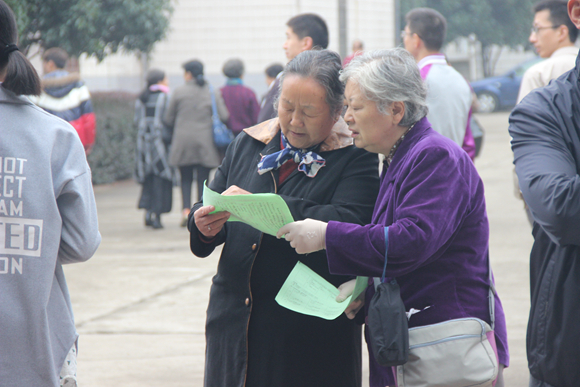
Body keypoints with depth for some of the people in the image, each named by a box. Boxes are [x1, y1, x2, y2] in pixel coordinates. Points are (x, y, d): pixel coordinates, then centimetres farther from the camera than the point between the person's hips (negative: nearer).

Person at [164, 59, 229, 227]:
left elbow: (168, 119, 3)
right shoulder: (214, 93, 0)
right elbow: (224, 117, -6)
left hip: (183, 142, 0)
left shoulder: (179, 92, -1)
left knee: (186, 178, 10)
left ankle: (186, 209, -7)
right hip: (206, 142, 0)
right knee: (203, 179, 6)